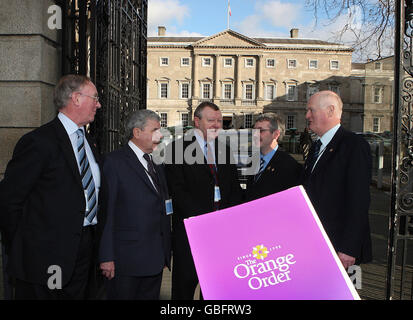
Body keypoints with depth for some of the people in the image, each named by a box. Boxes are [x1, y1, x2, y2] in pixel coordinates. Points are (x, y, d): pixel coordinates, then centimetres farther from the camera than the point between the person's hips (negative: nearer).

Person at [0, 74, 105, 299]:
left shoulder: (88, 142, 12)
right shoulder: (39, 141, -14)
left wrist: (95, 237, 12)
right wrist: (19, 251, -5)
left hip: (84, 253, 7)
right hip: (47, 256, -7)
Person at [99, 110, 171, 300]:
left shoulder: (156, 165, 15)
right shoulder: (114, 162, -8)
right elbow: (107, 211, -11)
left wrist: (166, 252, 14)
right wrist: (107, 257, -14)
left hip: (155, 259, 7)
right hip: (126, 259, -6)